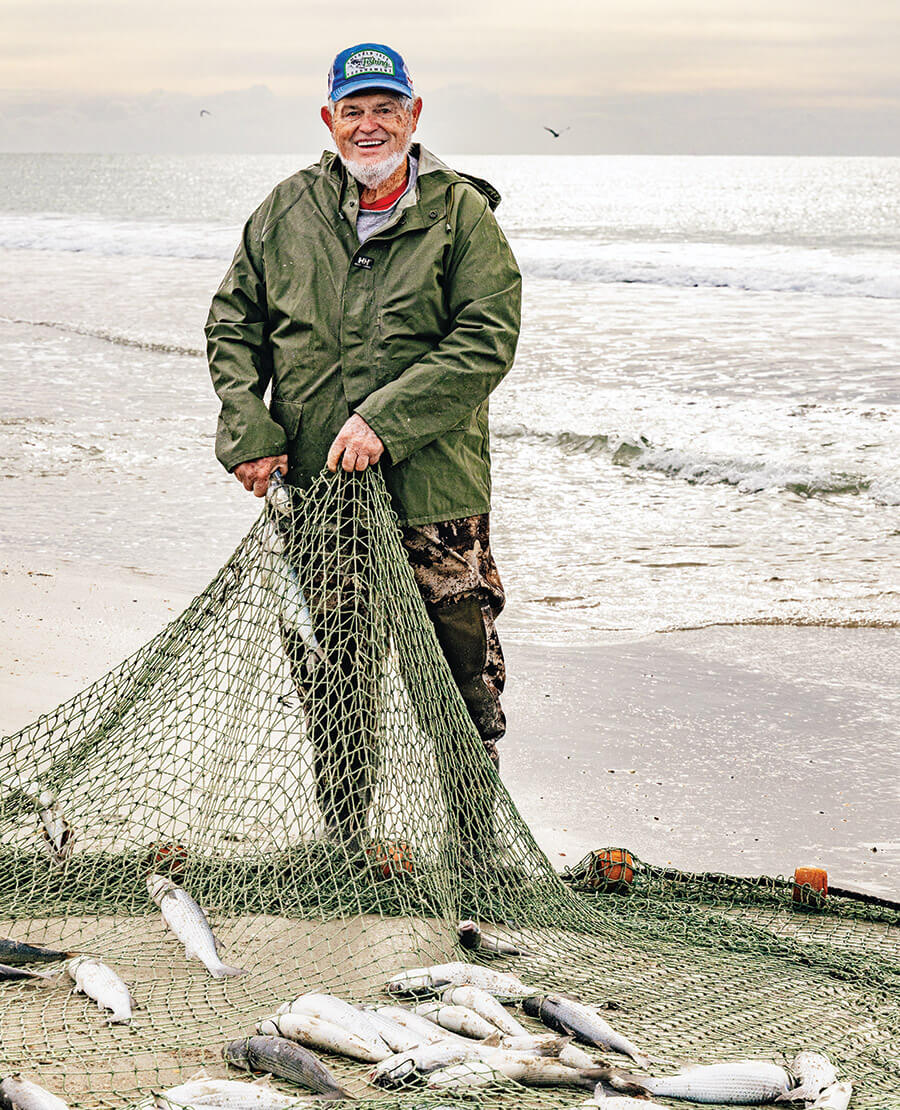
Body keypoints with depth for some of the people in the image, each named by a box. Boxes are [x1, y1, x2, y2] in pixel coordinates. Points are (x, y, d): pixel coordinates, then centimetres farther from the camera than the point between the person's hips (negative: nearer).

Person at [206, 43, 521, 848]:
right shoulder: (287, 211, 7)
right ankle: (342, 843, 29)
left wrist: (386, 419, -20)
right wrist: (248, 430, -4)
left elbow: (487, 341, -12)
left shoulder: (462, 213, -3)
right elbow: (233, 324, 11)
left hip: (433, 488, -3)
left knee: (464, 679, 3)